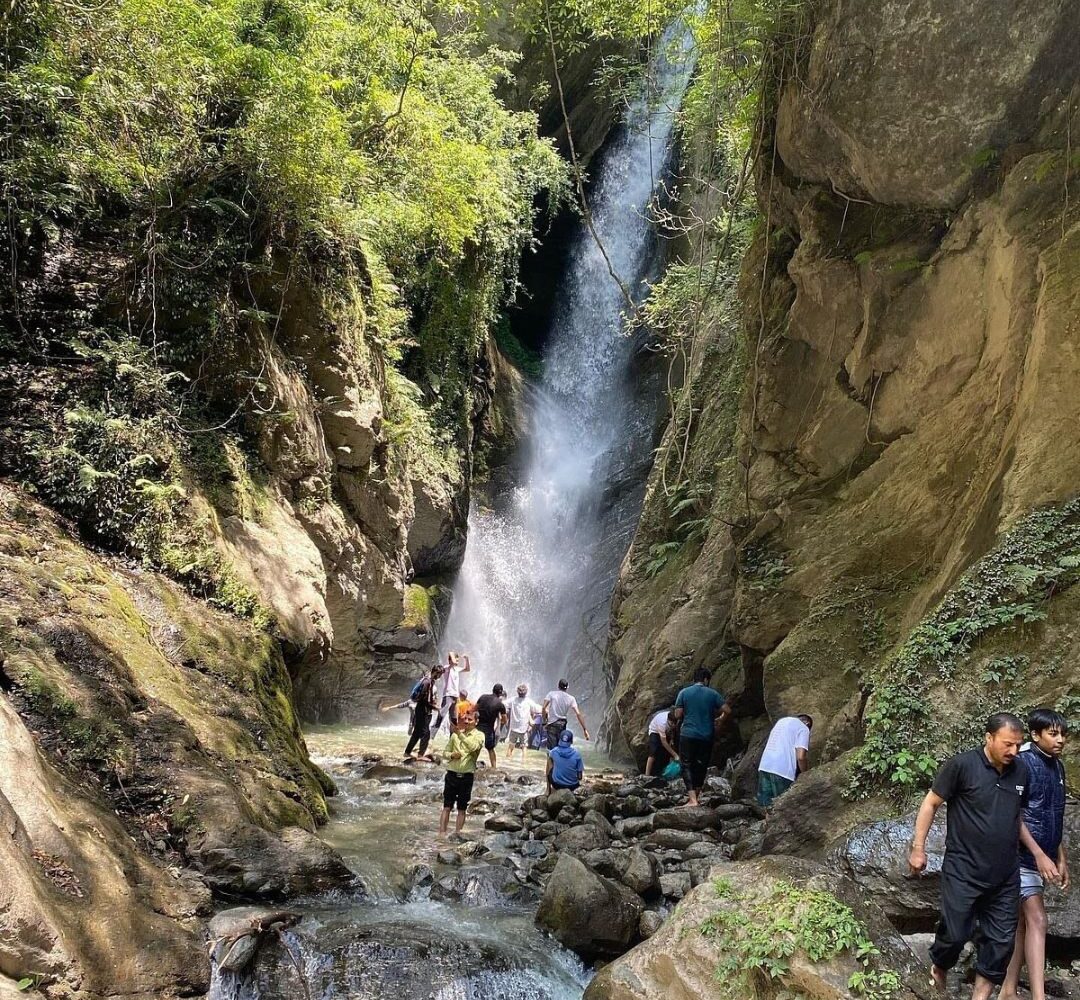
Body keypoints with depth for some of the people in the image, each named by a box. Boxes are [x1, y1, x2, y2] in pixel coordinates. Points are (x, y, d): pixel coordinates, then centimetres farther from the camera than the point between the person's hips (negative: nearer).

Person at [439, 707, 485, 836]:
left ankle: (456, 834, 14)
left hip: (467, 776, -2)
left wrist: (460, 734, -32)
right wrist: (452, 755, -11)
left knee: (462, 809, 7)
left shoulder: (479, 735, -3)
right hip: (452, 773, 2)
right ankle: (441, 833, 1)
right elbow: (446, 751, 11)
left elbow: (472, 747, -24)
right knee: (447, 807, 1)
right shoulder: (455, 734, 6)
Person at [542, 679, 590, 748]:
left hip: (552, 724, -2)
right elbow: (578, 714, -6)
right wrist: (585, 729, -5)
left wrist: (544, 721, 1)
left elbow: (544, 708, -12)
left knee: (552, 748, -6)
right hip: (562, 724, 2)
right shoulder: (571, 698, 0)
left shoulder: (551, 694, -3)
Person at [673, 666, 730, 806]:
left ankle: (692, 798, -11)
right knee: (701, 766, 15)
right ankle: (695, 795, 23)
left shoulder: (684, 693, -1)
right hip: (707, 736, 2)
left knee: (687, 765, 2)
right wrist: (720, 719, 16)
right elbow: (727, 710, -3)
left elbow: (678, 714, -3)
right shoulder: (712, 694, 1)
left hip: (688, 735, -1)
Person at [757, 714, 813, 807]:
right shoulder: (803, 728, 3)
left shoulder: (782, 720, 24)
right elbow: (801, 757, -9)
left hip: (764, 766, 6)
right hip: (783, 771, -6)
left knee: (767, 806, 10)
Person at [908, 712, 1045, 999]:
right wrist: (918, 848, -7)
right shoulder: (962, 765, -14)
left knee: (1001, 941, 8)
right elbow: (930, 803, -6)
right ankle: (938, 970, 32)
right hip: (964, 873, -5)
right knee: (955, 933, 1)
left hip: (1005, 876, 5)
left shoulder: (1020, 772, 4)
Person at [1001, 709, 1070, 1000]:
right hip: (1023, 856, -8)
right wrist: (1039, 855, -19)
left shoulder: (1057, 767, 10)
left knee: (1023, 921, 11)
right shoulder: (1023, 764, -15)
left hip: (1042, 857, 8)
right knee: (1037, 920, -12)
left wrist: (1061, 858, 18)